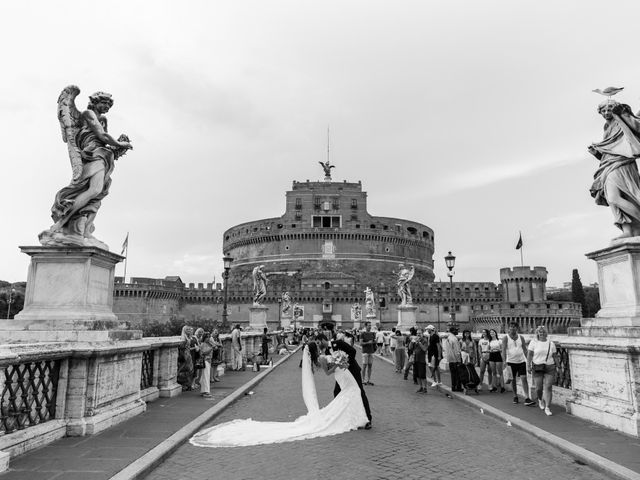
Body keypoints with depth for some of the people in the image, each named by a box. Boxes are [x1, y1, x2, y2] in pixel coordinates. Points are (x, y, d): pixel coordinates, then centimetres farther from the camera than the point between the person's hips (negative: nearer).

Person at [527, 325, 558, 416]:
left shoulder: (551, 343, 5)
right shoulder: (533, 342, -2)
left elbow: (555, 356, 9)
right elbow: (529, 354, -6)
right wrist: (528, 365, -14)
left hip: (549, 368, 1)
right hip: (537, 368, -1)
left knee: (548, 387, -8)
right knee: (539, 388, 1)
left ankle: (547, 408, -2)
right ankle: (540, 400, 34)